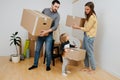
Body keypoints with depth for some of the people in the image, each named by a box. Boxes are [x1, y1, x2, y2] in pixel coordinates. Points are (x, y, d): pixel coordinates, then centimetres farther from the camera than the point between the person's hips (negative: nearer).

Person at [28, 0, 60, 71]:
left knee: (48, 51, -2)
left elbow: (55, 27, -17)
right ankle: (35, 64, 27)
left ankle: (48, 65, 21)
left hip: (49, 35, -3)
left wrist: (47, 31, -29)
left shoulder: (57, 15, -7)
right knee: (37, 50, 10)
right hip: (41, 33, 3)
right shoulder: (45, 10, 3)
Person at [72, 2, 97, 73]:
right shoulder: (89, 16, 14)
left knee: (90, 53, 1)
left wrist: (78, 27, -10)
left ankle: (93, 69, 16)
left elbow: (87, 29, -15)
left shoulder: (92, 17, -16)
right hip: (86, 36, 9)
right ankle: (87, 67, 26)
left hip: (90, 37, -9)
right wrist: (78, 26, 11)